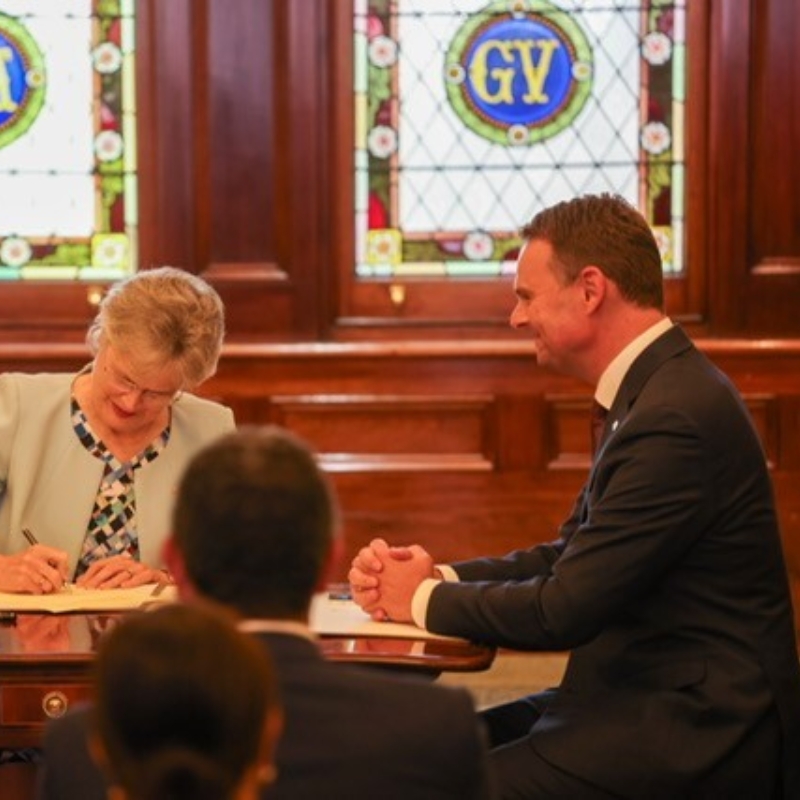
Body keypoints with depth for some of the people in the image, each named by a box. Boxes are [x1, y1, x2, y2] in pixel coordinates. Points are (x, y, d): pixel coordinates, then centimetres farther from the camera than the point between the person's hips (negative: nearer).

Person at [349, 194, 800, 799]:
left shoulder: (677, 418, -21)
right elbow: (571, 557, 16)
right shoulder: (654, 392, 12)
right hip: (648, 698, 10)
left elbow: (565, 609, -20)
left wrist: (425, 600, -5)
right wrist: (437, 576, 1)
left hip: (693, 731, -10)